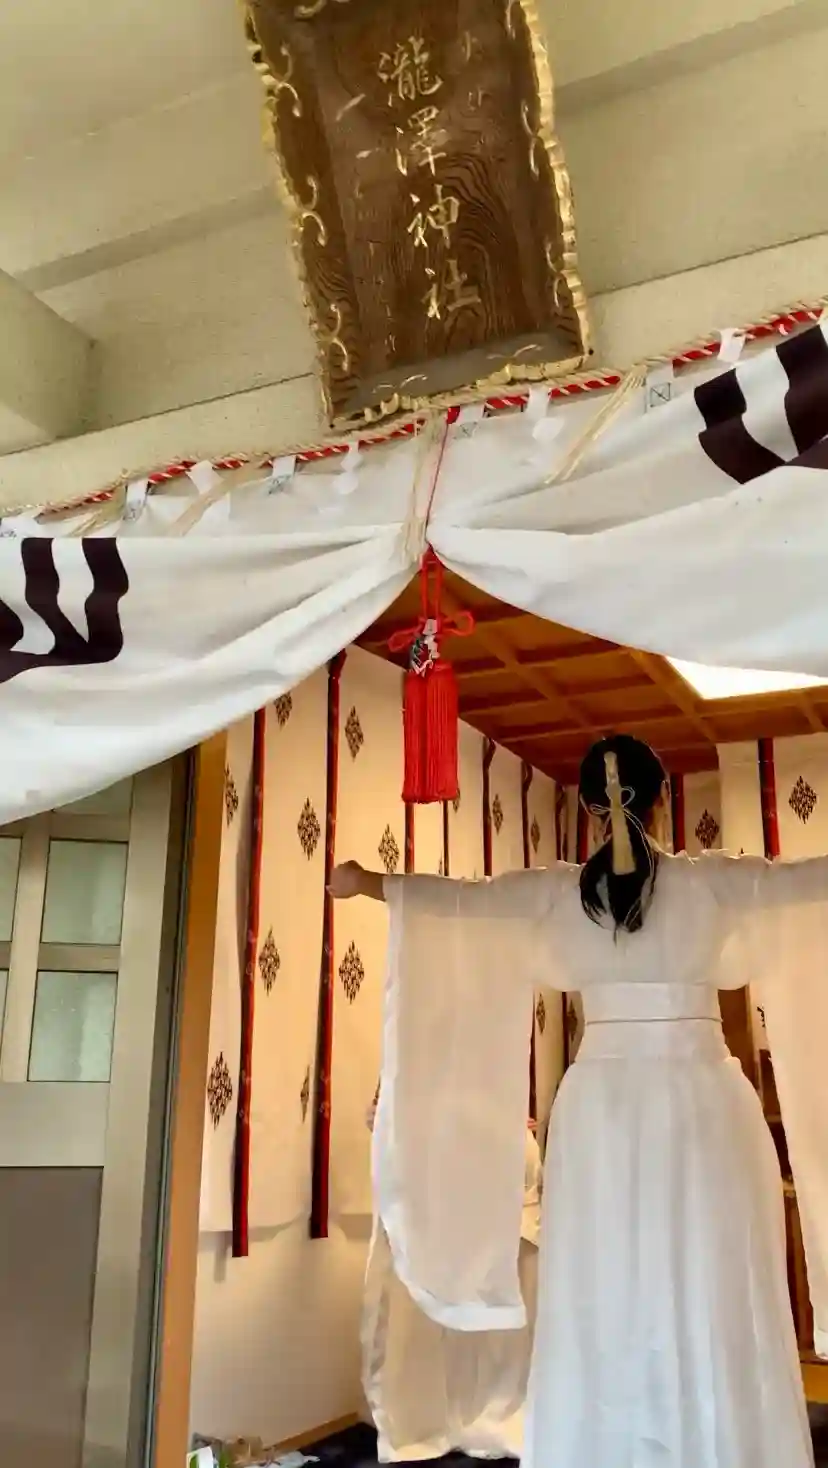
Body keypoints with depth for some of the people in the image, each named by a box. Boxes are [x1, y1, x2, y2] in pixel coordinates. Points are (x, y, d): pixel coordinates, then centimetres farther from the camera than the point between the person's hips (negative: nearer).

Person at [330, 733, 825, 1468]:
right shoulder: (712, 880, -4)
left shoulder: (558, 890, 0)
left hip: (601, 1101, 2)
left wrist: (364, 882, 22)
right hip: (698, 1098, -1)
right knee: (711, 1296, 5)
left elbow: (455, 897, 7)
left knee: (602, 1295, 10)